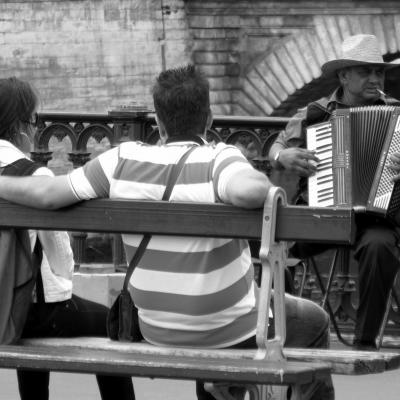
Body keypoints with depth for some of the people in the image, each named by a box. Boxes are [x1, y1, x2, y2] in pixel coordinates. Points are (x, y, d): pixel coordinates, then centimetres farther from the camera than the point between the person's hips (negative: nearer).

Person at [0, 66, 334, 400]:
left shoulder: (124, 161, -12)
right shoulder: (218, 160, -23)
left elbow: (46, 194, -14)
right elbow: (246, 191, -46)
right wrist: (268, 186, -24)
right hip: (236, 333, -5)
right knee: (316, 323, 23)